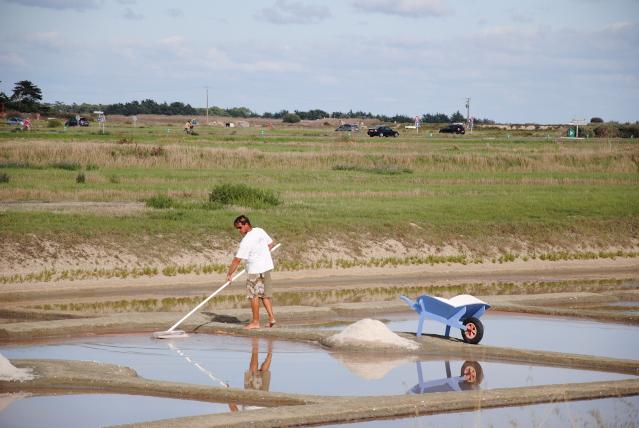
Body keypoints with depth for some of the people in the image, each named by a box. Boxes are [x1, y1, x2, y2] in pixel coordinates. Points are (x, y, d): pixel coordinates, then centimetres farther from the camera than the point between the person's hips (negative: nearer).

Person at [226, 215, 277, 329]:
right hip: (267, 266, 8)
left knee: (254, 295, 1)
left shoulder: (246, 241, -20)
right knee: (264, 295, 14)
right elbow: (271, 243, 17)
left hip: (255, 270, -8)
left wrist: (229, 274, -12)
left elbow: (237, 260, -19)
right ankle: (271, 318, 9)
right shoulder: (260, 231, 3)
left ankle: (255, 322, 6)